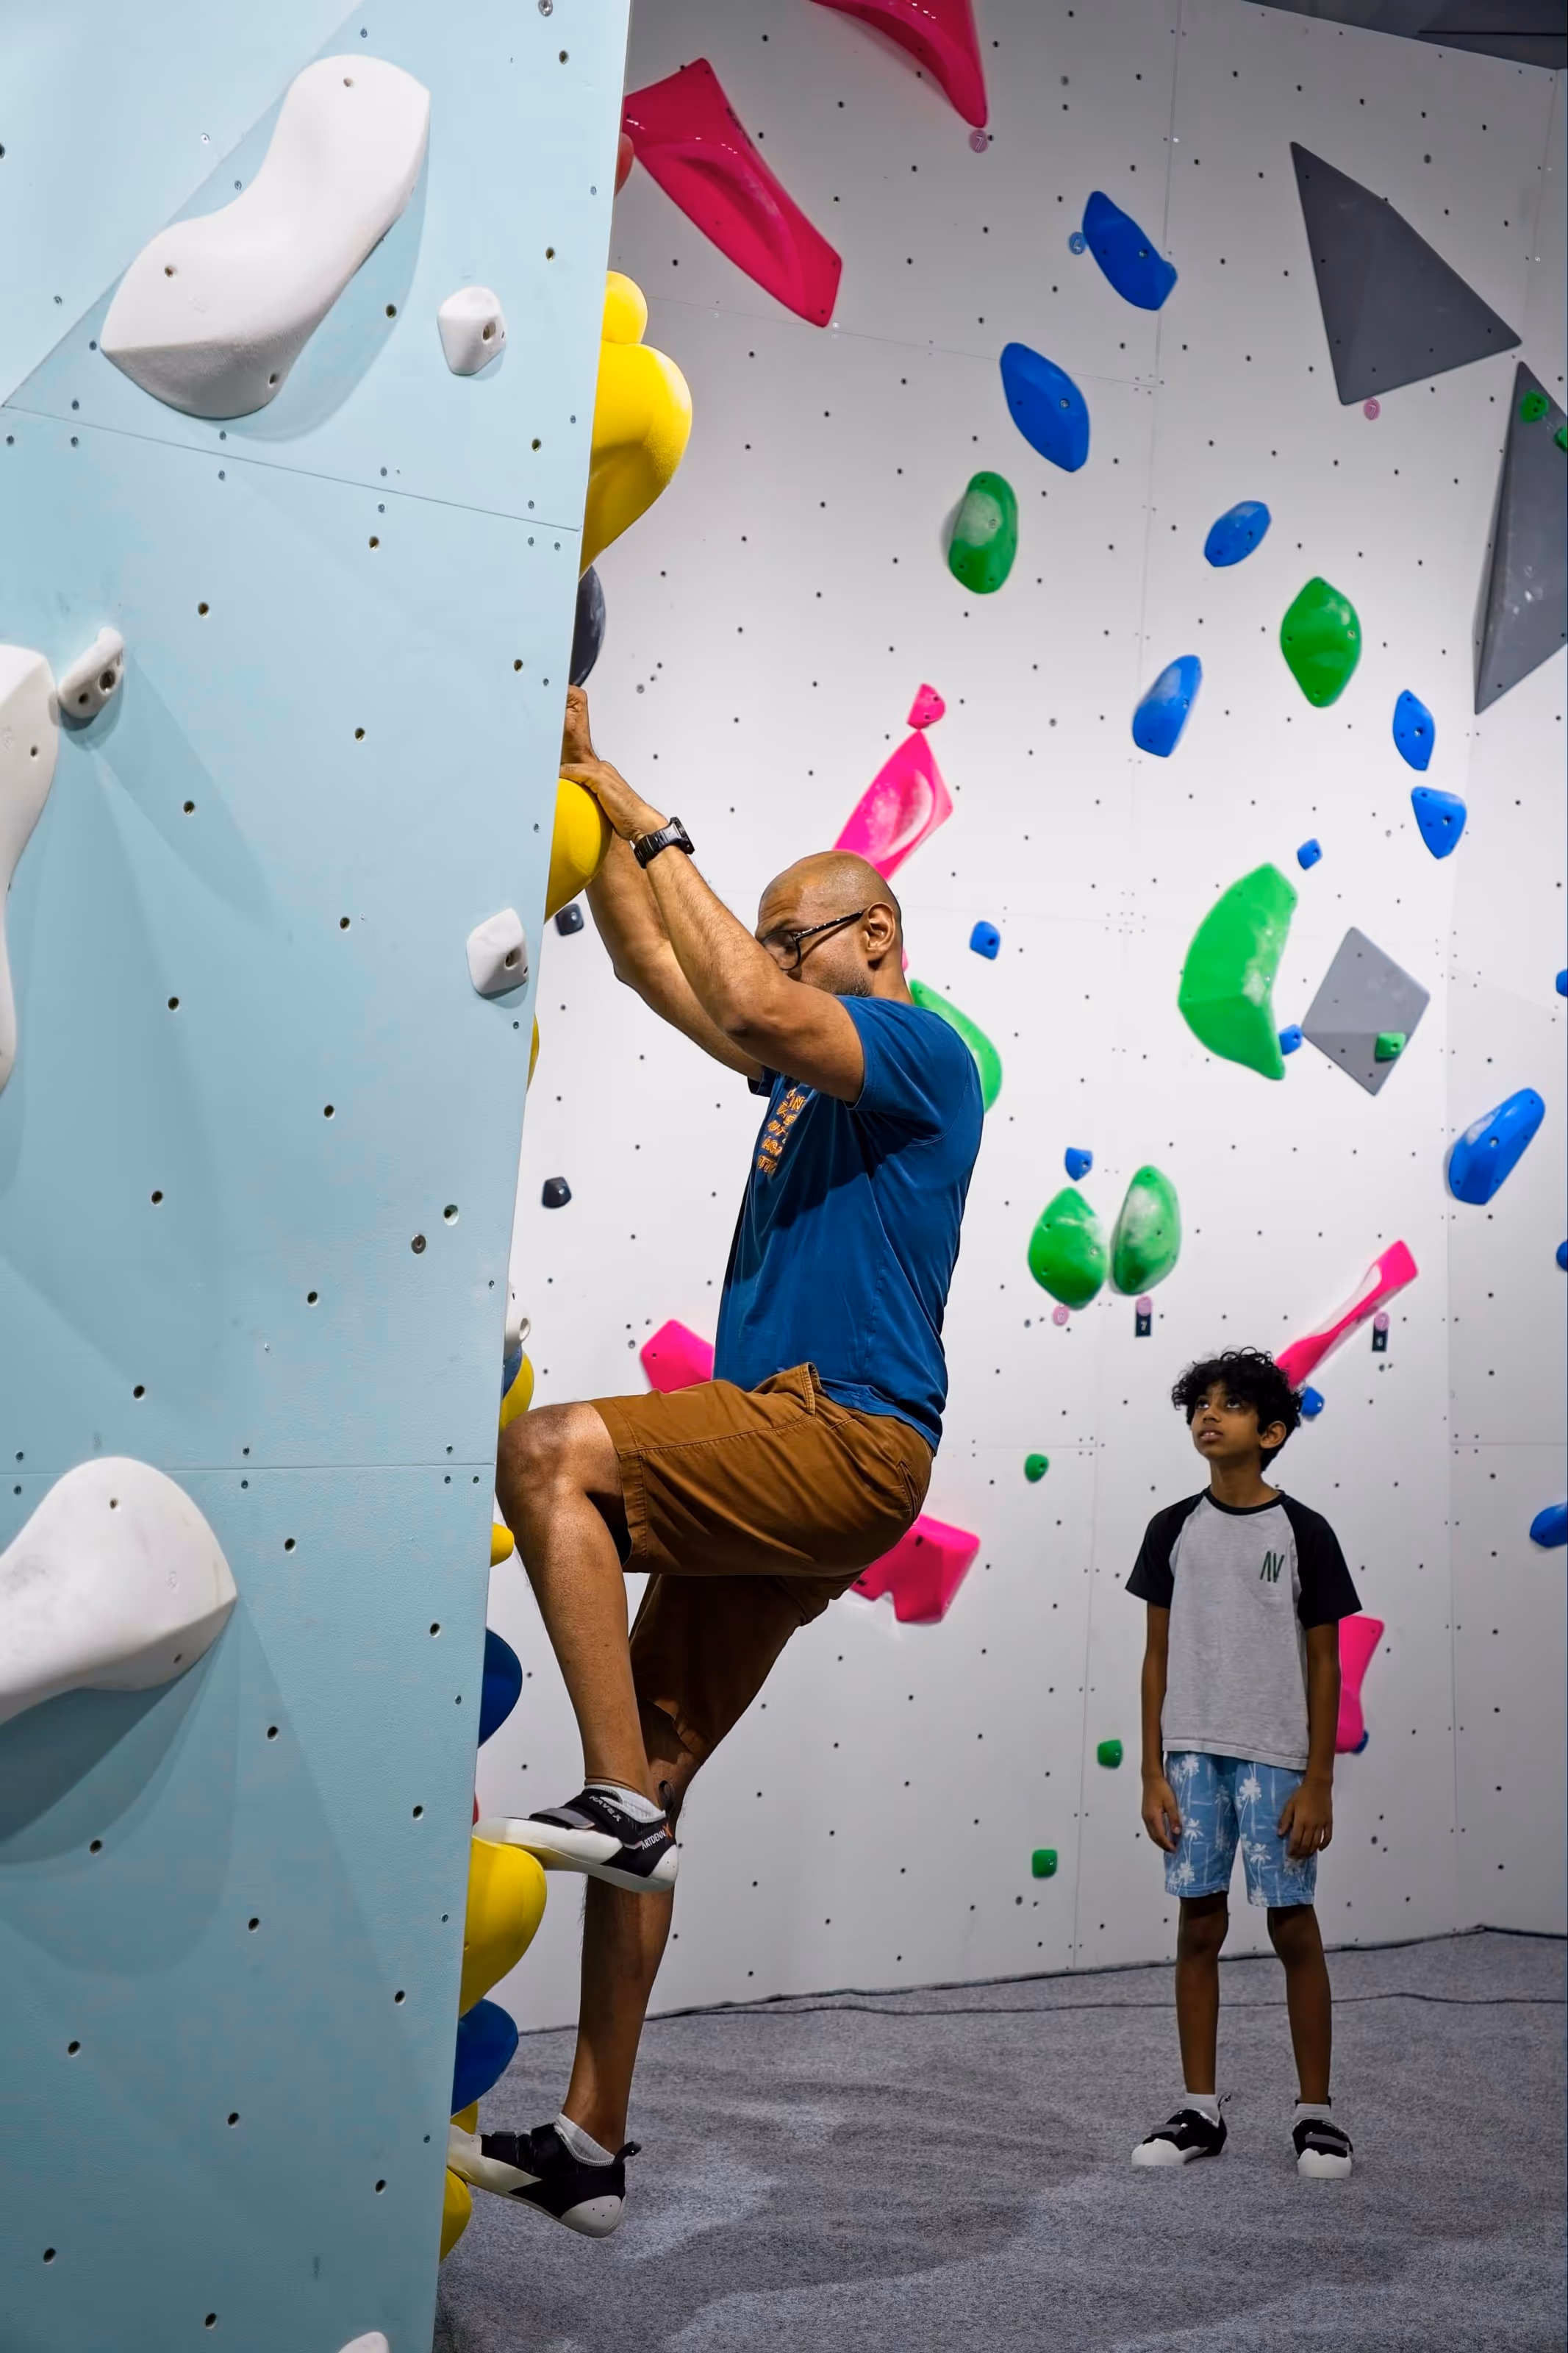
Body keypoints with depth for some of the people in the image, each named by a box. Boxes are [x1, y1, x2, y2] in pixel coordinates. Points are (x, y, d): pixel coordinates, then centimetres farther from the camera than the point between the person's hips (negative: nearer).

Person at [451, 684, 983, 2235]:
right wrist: (591, 800, 17)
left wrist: (641, 818, -10)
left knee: (550, 1452, -26)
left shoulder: (922, 1052, -2)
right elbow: (656, 969, 23)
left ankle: (622, 1803, -21)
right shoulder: (807, 1069, 23)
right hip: (785, 1468, 9)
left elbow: (748, 1003, -19)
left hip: (846, 1439, -9)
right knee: (651, 1785, 6)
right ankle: (590, 2146, 13)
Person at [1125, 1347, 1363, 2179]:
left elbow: (1324, 1665, -1)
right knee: (1199, 1927, 7)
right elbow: (1158, 1656, 7)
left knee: (1293, 1928, 3)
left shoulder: (1304, 1533, -3)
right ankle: (1200, 2110, 18)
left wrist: (1318, 1783, -5)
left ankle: (1316, 2110, 17)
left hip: (1276, 1759, -2)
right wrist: (1153, 1772, 2)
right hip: (1192, 1755, 2)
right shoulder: (1173, 1529, 4)